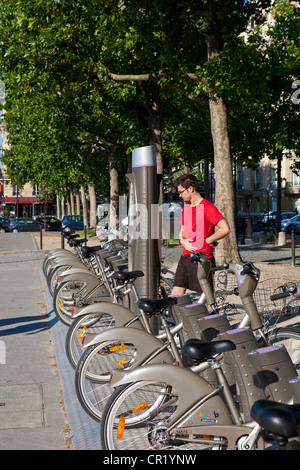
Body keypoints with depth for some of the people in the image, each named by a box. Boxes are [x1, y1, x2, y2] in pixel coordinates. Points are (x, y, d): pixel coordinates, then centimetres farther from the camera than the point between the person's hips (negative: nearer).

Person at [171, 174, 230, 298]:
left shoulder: (207, 207, -12)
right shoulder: (186, 207, 15)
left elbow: (225, 229, -22)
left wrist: (207, 241, -12)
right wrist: (182, 241, 3)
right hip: (185, 258, 8)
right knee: (175, 296, 6)